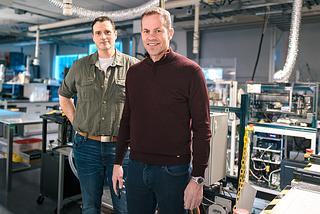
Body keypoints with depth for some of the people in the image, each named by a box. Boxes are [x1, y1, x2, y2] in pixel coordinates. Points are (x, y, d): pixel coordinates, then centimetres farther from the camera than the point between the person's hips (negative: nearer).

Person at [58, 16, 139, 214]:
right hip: (87, 146, 2)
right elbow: (64, 96, 21)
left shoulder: (133, 66, -2)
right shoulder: (80, 66, 6)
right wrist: (76, 122, 8)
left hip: (120, 146, -2)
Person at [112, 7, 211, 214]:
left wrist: (198, 178, -12)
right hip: (136, 169, 5)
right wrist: (118, 163, 13)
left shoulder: (190, 71, -9)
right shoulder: (134, 72, 7)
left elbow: (202, 128, -10)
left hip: (173, 171, -4)